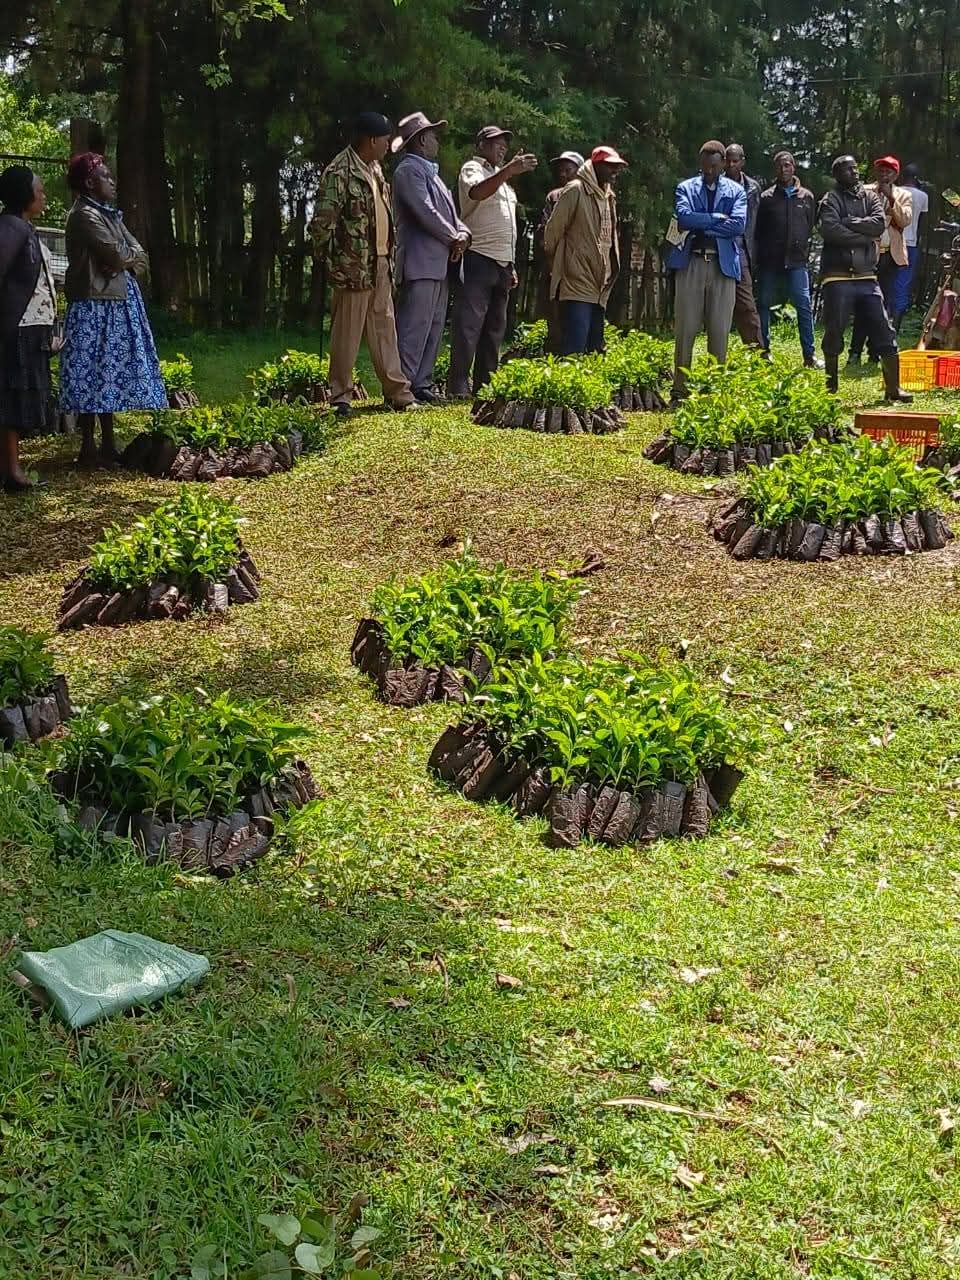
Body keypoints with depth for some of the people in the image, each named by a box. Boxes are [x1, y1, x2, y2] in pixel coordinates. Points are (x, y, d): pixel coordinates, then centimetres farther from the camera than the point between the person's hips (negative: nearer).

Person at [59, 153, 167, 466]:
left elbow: (140, 257, 11)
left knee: (111, 376, 10)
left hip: (116, 305, 9)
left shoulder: (109, 214, 19)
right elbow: (118, 255, -18)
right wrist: (131, 255, 3)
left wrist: (123, 259, -9)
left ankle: (108, 445, 15)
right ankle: (88, 449, -3)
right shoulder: (85, 215, -10)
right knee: (92, 376, -7)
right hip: (95, 307, -9)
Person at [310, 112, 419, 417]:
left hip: (381, 264, 8)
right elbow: (322, 223, -15)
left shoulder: (375, 169, 14)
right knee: (347, 334, -1)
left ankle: (398, 392, 16)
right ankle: (340, 398, 6)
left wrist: (390, 257, 16)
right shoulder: (339, 172, -13)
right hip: (355, 267, -8)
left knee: (385, 329, 11)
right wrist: (332, 264, -12)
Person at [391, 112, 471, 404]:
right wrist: (454, 239, -6)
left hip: (439, 264, 10)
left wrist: (463, 232, 1)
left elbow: (447, 211, 22)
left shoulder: (429, 172, 23)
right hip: (420, 264, -10)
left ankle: (423, 384, 16)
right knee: (414, 327, -11)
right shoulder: (409, 170, -8)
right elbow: (425, 213, -17)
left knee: (434, 327, 11)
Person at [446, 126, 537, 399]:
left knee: (494, 326, 10)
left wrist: (511, 266, 22)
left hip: (502, 263, 9)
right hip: (479, 258, -9)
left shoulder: (502, 177, 25)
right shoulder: (472, 169, -1)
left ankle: (484, 385, 14)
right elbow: (476, 192, -26)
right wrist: (509, 170, -35)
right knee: (468, 325, -13)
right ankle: (458, 386, -15)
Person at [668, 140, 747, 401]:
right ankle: (679, 389, 1)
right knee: (685, 329, -2)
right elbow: (684, 218, -10)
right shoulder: (686, 188, 9)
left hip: (723, 265, 1)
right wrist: (716, 218, -9)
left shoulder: (736, 191, 11)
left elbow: (739, 225, -7)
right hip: (691, 264, -1)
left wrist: (700, 227, -8)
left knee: (720, 331, 2)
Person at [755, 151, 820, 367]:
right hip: (770, 261, 0)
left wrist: (804, 250, 6)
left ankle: (809, 355, -5)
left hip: (797, 261, 0)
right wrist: (759, 257, 3)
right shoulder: (766, 197, 6)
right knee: (763, 305, 4)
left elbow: (811, 227, 14)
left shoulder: (806, 197, 10)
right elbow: (758, 230, 8)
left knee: (804, 305, -7)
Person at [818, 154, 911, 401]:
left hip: (866, 276, 4)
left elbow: (880, 223, -5)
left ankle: (893, 387, 8)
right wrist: (865, 237, -10)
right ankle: (831, 388, 12)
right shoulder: (831, 200, 1)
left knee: (885, 332, 1)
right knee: (834, 334, 0)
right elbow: (830, 230, -17)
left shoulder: (870, 197, 14)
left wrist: (848, 223, -10)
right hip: (837, 277, -4)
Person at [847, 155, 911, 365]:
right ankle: (855, 351, -3)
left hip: (891, 255, 2)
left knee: (884, 304, 3)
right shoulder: (865, 192, 7)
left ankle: (876, 352, 8)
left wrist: (891, 198, -12)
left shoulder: (903, 196, 11)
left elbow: (905, 221, -4)